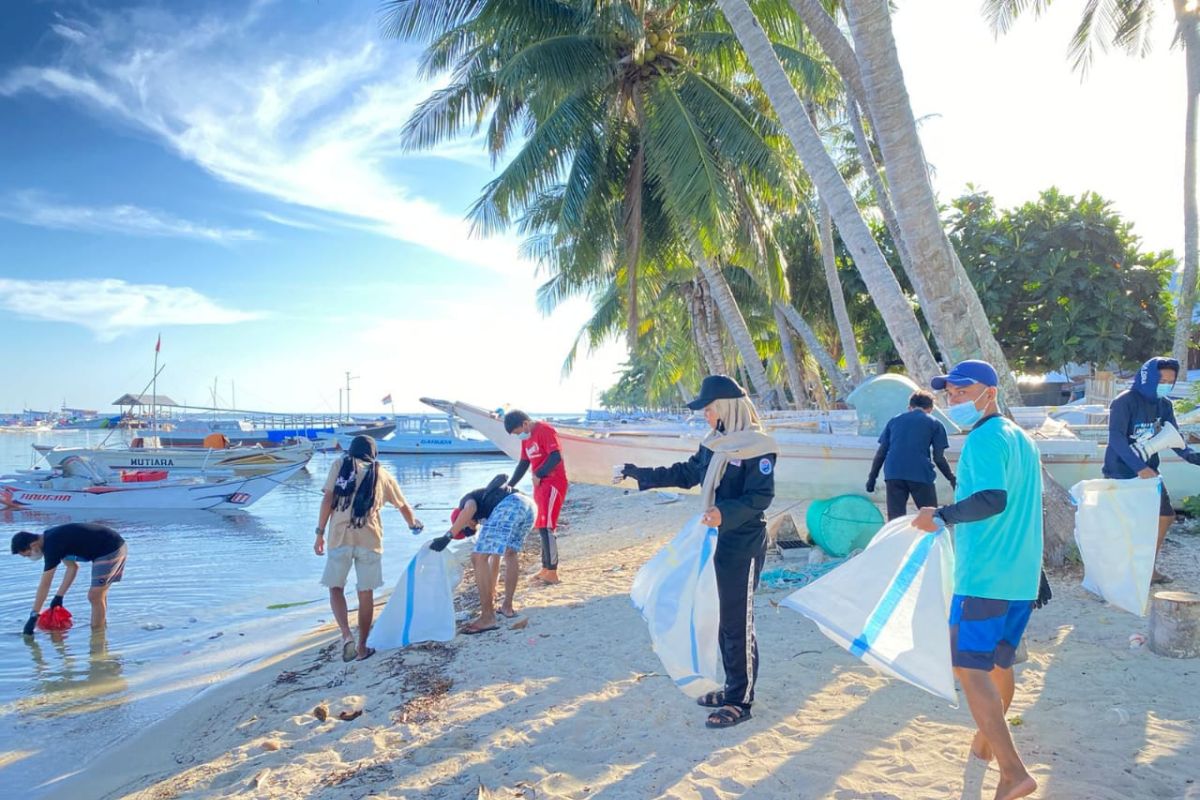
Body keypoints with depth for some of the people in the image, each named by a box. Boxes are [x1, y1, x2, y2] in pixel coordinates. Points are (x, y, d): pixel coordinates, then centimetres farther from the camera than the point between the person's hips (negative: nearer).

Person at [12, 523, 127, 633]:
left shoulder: (52, 546, -18)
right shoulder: (51, 538, 9)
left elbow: (45, 585, -17)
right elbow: (72, 567, 16)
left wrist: (33, 615, -13)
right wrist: (59, 597, 15)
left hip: (110, 551, -10)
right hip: (117, 546, 10)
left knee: (95, 597, -6)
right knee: (99, 594, 20)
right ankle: (102, 628, 29)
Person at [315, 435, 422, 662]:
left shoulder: (340, 465, 11)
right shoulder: (382, 474, 16)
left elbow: (327, 499, 0)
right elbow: (403, 505, 27)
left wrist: (320, 533, 4)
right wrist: (413, 524, 46)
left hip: (340, 536, -1)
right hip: (369, 539, 1)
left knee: (336, 588, 12)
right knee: (366, 594, 9)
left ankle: (346, 635, -8)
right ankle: (362, 647, 17)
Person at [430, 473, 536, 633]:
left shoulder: (467, 499, 26)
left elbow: (470, 508, -5)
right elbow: (495, 556, 45)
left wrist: (447, 537, -6)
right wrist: (491, 592, 52)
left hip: (508, 506, -8)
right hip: (529, 506, 8)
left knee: (479, 558, -2)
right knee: (510, 554, 31)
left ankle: (487, 617, -1)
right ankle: (507, 606, 31)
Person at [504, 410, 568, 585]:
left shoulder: (545, 430, -14)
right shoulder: (526, 437, 13)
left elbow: (556, 456, -22)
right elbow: (524, 463, 17)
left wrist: (538, 475, -15)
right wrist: (510, 485, 10)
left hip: (553, 483, -9)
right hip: (540, 485, 9)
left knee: (546, 526, -12)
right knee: (543, 526, 11)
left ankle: (552, 573, -7)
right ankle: (546, 569, 19)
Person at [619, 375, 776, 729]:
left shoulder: (757, 447, -15)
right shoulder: (714, 444, 10)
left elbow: (760, 496, -20)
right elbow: (686, 473, 19)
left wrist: (726, 514, -35)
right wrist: (639, 473, 18)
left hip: (744, 548, -8)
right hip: (717, 541, 9)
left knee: (738, 624, -1)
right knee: (724, 620, 16)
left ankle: (740, 702, 11)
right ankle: (732, 689, 30)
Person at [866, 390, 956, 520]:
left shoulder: (894, 420, 20)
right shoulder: (935, 423, 12)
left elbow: (881, 453, 15)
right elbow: (939, 458, 5)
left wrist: (872, 477, 18)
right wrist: (952, 478, 17)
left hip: (893, 474, 2)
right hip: (920, 474, -2)